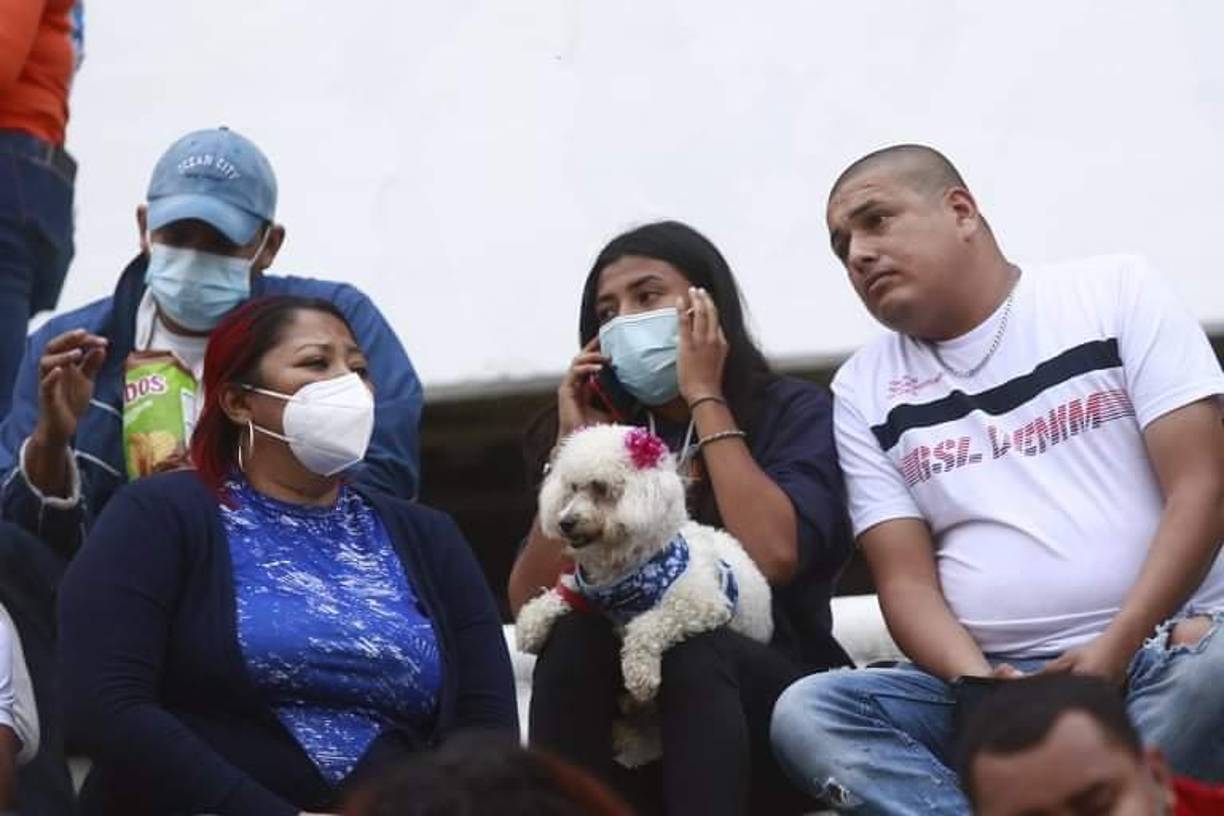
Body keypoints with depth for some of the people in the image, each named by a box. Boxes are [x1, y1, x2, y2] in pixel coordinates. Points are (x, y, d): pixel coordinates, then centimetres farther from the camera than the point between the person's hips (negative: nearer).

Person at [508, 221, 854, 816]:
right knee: (572, 632, -28)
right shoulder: (604, 431, 15)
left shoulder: (793, 410, 5)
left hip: (777, 703, -3)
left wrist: (704, 396, -7)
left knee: (689, 645, -35)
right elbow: (530, 606, 4)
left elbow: (772, 556, -17)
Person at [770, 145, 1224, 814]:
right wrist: (980, 684, -16)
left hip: (1162, 653, -3)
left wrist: (1116, 648, -15)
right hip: (1000, 681, 3)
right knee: (806, 713, -25)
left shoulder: (1116, 292, 6)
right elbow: (905, 579, 6)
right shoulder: (863, 389, 14)